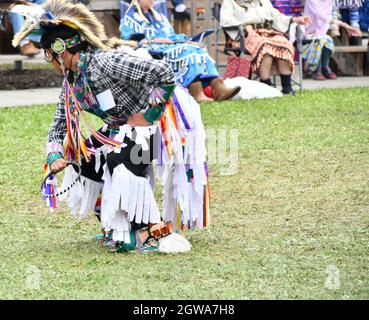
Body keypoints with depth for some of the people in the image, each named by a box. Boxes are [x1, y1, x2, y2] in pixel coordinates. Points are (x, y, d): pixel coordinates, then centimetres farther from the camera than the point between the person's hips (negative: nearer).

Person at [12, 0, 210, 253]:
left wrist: (148, 115, -26)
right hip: (125, 128, 10)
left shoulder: (105, 63, -28)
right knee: (86, 155, 5)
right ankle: (113, 228, 14)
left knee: (121, 157, -30)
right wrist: (54, 155, -5)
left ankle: (152, 232, -21)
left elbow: (164, 73, -32)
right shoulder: (72, 83, 1)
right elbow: (60, 124, 13)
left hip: (164, 118, -10)